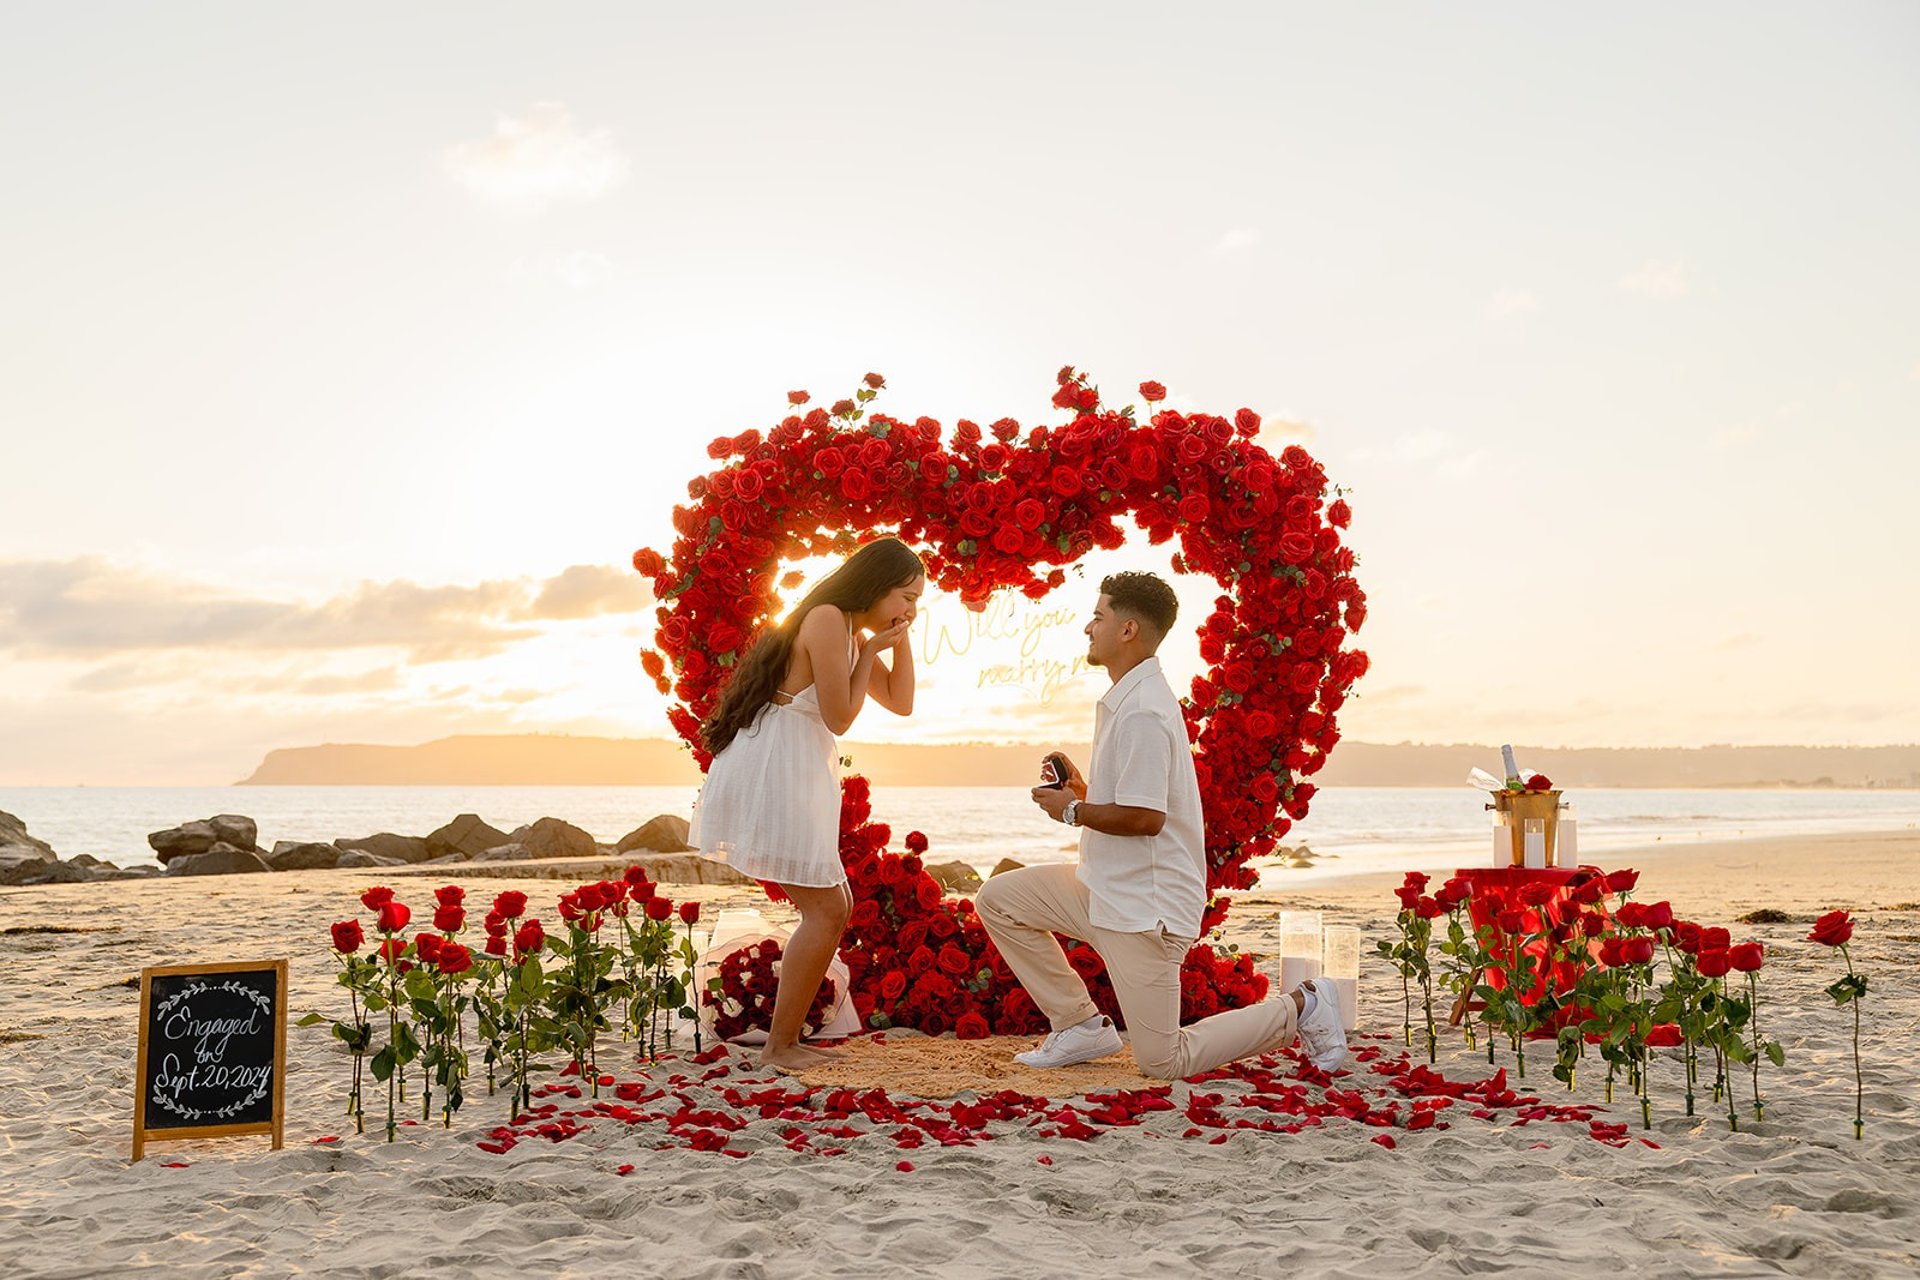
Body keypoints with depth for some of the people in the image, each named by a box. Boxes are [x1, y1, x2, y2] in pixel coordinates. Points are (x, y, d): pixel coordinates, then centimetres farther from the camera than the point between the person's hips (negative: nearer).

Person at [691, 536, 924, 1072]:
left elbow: (901, 703, 20)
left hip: (795, 776, 11)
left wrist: (901, 639, 9)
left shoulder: (852, 633, 18)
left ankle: (787, 1038, 18)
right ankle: (779, 1045, -3)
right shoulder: (828, 619, -13)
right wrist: (870, 652, -6)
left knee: (834, 907, 14)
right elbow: (839, 716, -15)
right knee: (826, 911, -9)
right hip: (771, 770, -11)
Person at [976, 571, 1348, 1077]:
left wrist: (1071, 810, -12)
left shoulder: (1141, 712, -21)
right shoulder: (1127, 699, 12)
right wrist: (1084, 790, 6)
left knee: (1164, 1060, -4)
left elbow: (1144, 818, -26)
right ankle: (1081, 1025, 11)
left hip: (1146, 906, -10)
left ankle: (1299, 1008, 10)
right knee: (998, 899, 7)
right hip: (1106, 887, 10)